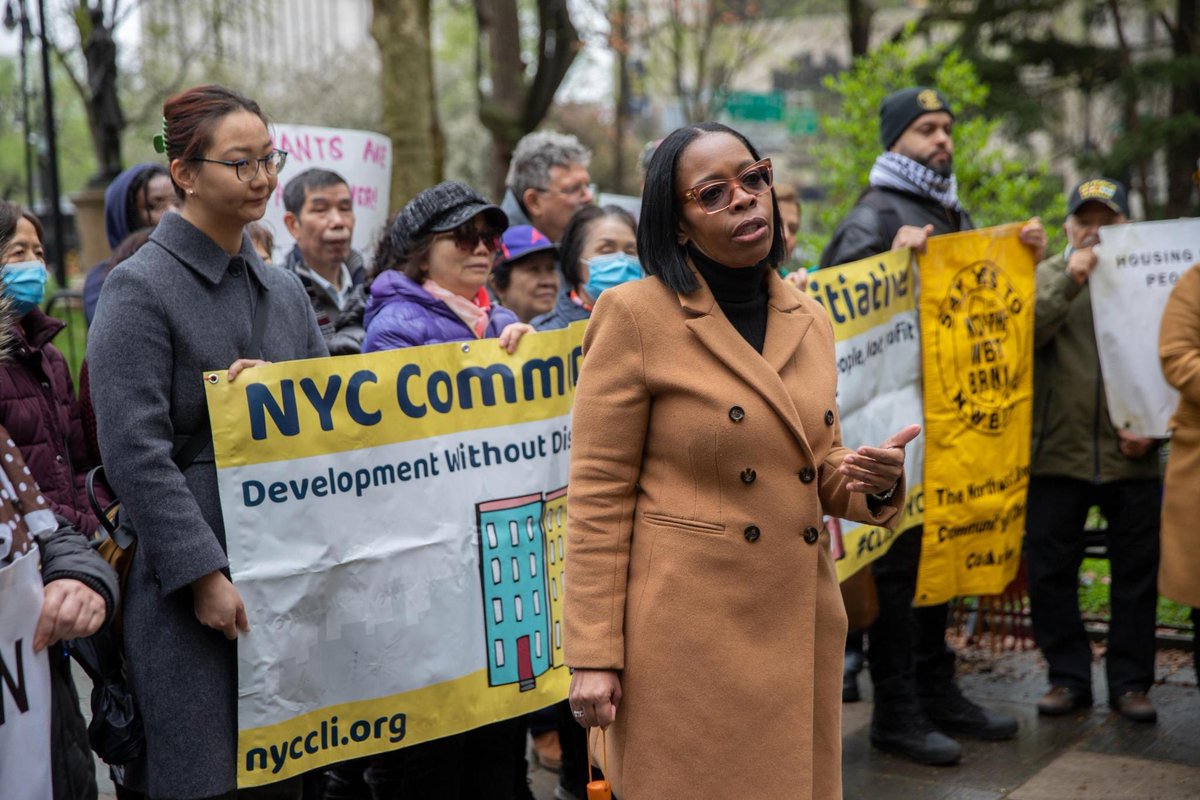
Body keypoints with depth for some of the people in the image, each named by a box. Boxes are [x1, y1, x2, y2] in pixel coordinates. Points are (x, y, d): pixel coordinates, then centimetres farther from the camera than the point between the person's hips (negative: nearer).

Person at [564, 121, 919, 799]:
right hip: (685, 634, -5)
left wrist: (874, 484, -7)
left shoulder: (811, 320, 8)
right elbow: (598, 495, -9)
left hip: (801, 629, 6)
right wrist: (593, 655, -12)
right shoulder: (637, 315, -9)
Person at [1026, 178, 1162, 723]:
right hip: (1056, 452, 0)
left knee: (1137, 575, 6)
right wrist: (1069, 281, -17)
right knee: (1050, 572, 5)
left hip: (1131, 457, 0)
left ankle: (1130, 682, 19)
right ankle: (1067, 676, 18)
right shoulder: (1045, 278, 8)